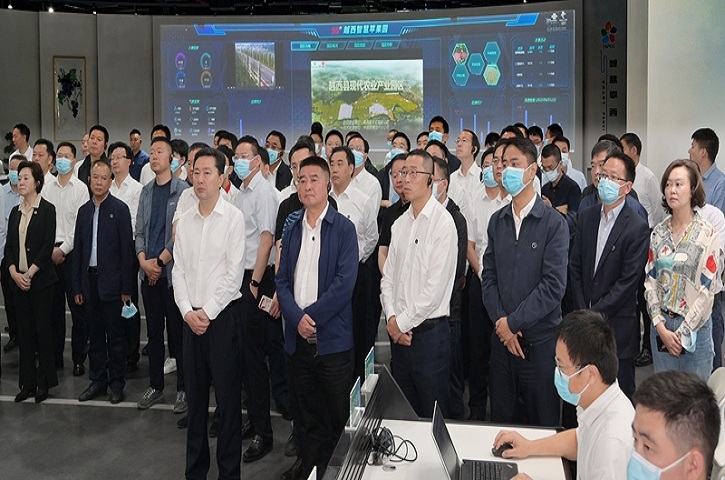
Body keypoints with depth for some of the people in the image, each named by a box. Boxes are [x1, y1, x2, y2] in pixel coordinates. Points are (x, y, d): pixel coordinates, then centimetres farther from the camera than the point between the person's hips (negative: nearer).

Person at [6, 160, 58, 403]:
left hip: (40, 280, -5)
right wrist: (14, 272, -6)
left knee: (42, 330, 1)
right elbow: (9, 245, 9)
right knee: (24, 331, 8)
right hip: (18, 280, 5)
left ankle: (44, 382, 11)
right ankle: (27, 382, 16)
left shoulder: (47, 209, -4)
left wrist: (29, 274, -14)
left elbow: (47, 246, -11)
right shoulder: (15, 211, 12)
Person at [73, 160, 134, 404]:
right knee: (95, 334, 12)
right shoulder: (84, 210, 10)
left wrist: (126, 288, -10)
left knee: (115, 335, 3)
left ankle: (117, 382, 14)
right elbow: (78, 249, 12)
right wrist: (77, 286, 8)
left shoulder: (120, 209, -6)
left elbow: (127, 249, -8)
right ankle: (98, 380, 22)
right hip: (89, 279, 5)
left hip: (111, 281, -5)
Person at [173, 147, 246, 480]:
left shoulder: (233, 217, -7)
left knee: (228, 396, 2)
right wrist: (187, 311, -4)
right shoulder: (185, 220, 9)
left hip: (223, 315, -5)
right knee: (195, 395, 13)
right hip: (191, 317, 5)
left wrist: (207, 312, -11)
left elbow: (234, 273, -11)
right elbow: (179, 269, 8)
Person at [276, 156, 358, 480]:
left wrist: (312, 316, -14)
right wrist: (297, 318, -9)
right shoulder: (292, 230, 11)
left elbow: (345, 282, -12)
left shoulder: (343, 229, -4)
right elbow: (282, 280, 7)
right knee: (307, 411, 15)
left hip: (332, 337, -4)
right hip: (298, 338, 4)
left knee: (337, 413, 5)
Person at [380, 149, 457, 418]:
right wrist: (391, 318, -4)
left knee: (434, 414, 4)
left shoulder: (443, 222, -11)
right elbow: (388, 276, 11)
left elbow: (436, 285, -16)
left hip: (428, 330, -6)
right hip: (399, 332, 7)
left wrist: (403, 322, -10)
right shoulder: (400, 224, 11)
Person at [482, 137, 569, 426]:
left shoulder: (554, 223, -7)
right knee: (501, 419, 13)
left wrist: (513, 322, -14)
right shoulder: (497, 221, 9)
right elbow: (489, 276, 5)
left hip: (540, 340, -4)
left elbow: (554, 285, -14)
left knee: (543, 422, 7)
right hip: (502, 338, 4)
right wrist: (500, 322, -8)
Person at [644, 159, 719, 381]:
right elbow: (650, 281, 3)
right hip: (661, 327, 3)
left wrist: (682, 334, -11)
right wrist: (660, 326, -7)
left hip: (695, 329, -3)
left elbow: (707, 290, -10)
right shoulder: (658, 233, 4)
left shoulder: (708, 235, -7)